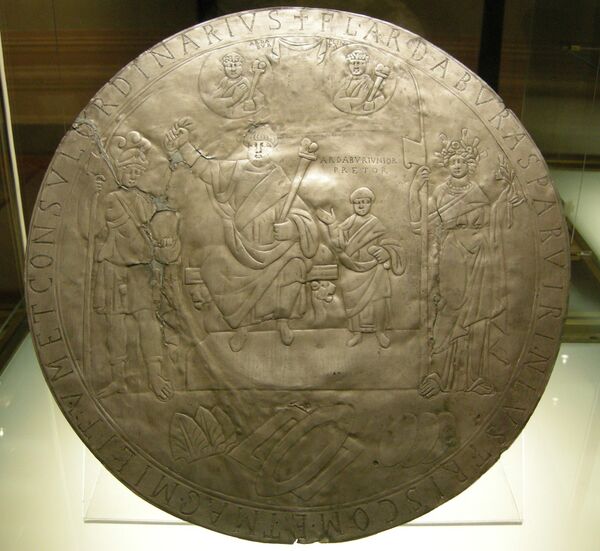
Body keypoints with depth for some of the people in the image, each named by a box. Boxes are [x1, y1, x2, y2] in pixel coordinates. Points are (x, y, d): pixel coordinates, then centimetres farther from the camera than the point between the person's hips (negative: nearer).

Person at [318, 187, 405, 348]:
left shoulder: (376, 224, -2)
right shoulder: (349, 222, 3)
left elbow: (389, 244, -2)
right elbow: (340, 241, -9)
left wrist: (383, 252, -23)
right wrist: (333, 224, -21)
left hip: (373, 269, -2)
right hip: (353, 269, 2)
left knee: (378, 301, 0)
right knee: (354, 300, 8)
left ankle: (380, 331, 21)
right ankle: (357, 333, 23)